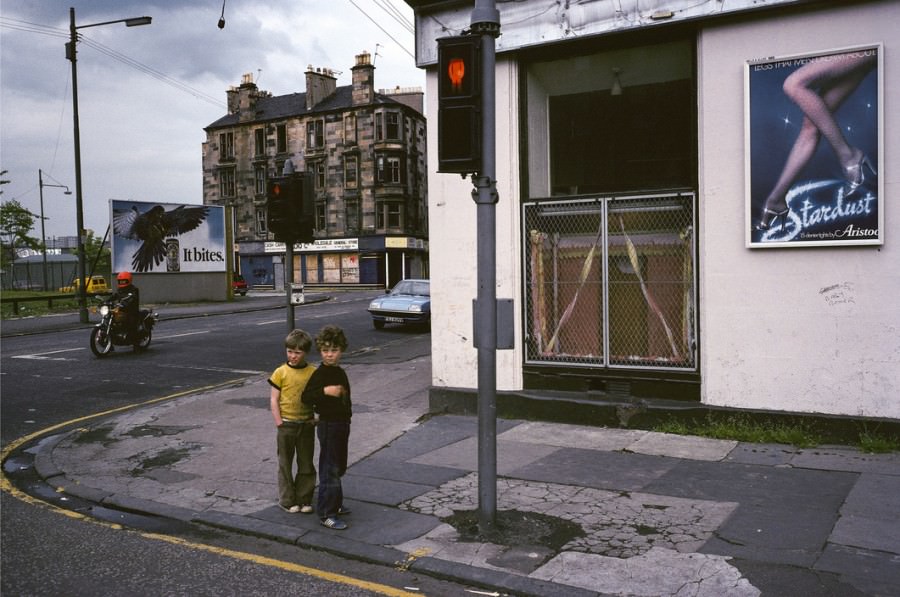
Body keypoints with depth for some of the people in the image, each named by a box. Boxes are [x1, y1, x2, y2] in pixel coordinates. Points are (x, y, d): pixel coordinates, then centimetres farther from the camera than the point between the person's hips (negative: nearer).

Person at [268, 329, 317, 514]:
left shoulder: (313, 373, -2)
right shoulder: (281, 373, -7)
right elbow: (273, 399, -5)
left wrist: (318, 418, -4)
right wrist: (279, 423, -11)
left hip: (306, 425, 2)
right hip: (286, 425, -2)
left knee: (306, 464, 10)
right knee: (285, 464, 9)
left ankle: (304, 500, 23)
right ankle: (287, 501, 20)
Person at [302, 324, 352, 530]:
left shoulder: (341, 373, 9)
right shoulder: (320, 374, -15)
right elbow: (306, 397, -23)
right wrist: (325, 391, -32)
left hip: (342, 424, 8)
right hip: (328, 425, -8)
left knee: (339, 467, 17)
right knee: (330, 470, -6)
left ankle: (334, 504, 31)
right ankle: (326, 514, -1)